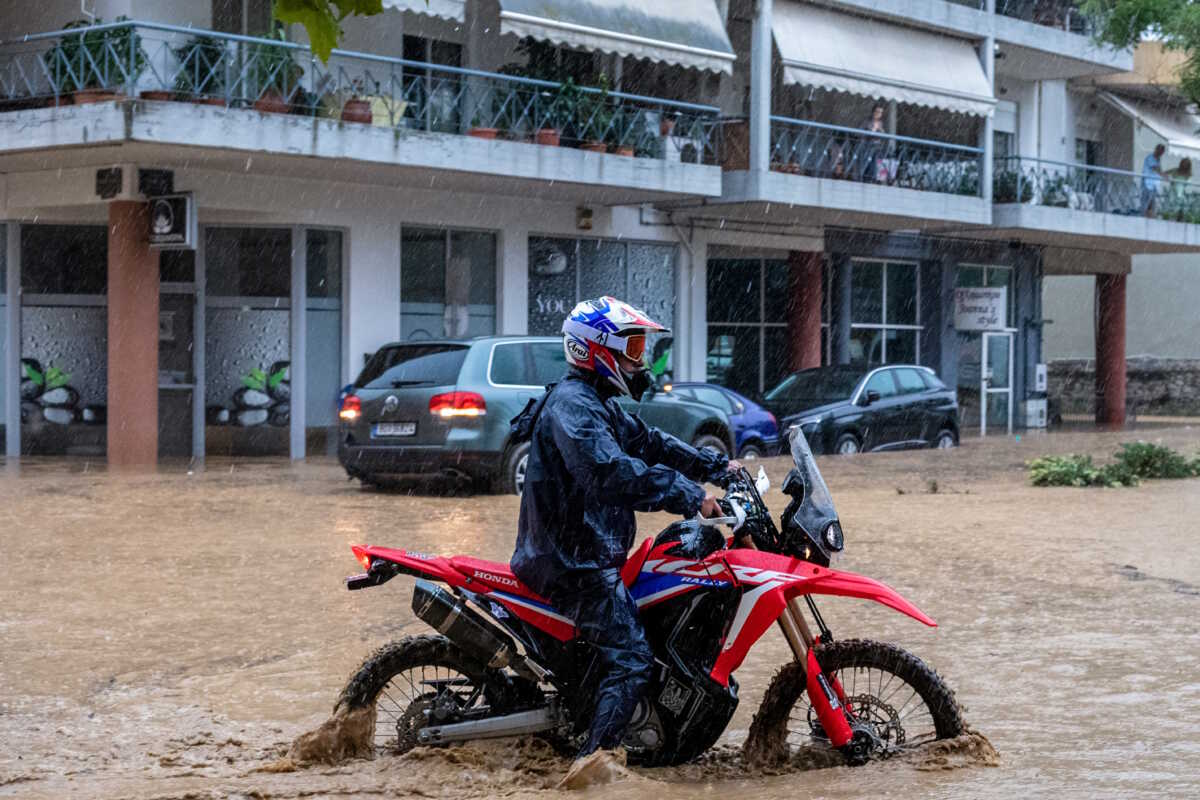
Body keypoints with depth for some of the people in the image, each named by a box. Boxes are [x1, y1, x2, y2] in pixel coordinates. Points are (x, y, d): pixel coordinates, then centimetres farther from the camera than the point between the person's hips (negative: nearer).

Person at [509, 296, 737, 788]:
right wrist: (688, 497, -32)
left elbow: (647, 442, 22)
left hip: (583, 553, 11)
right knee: (630, 659, -17)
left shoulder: (599, 404, 17)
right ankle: (595, 756, -26)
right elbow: (611, 471, -32)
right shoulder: (572, 405, -18)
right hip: (575, 560, -11)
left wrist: (717, 466, 15)